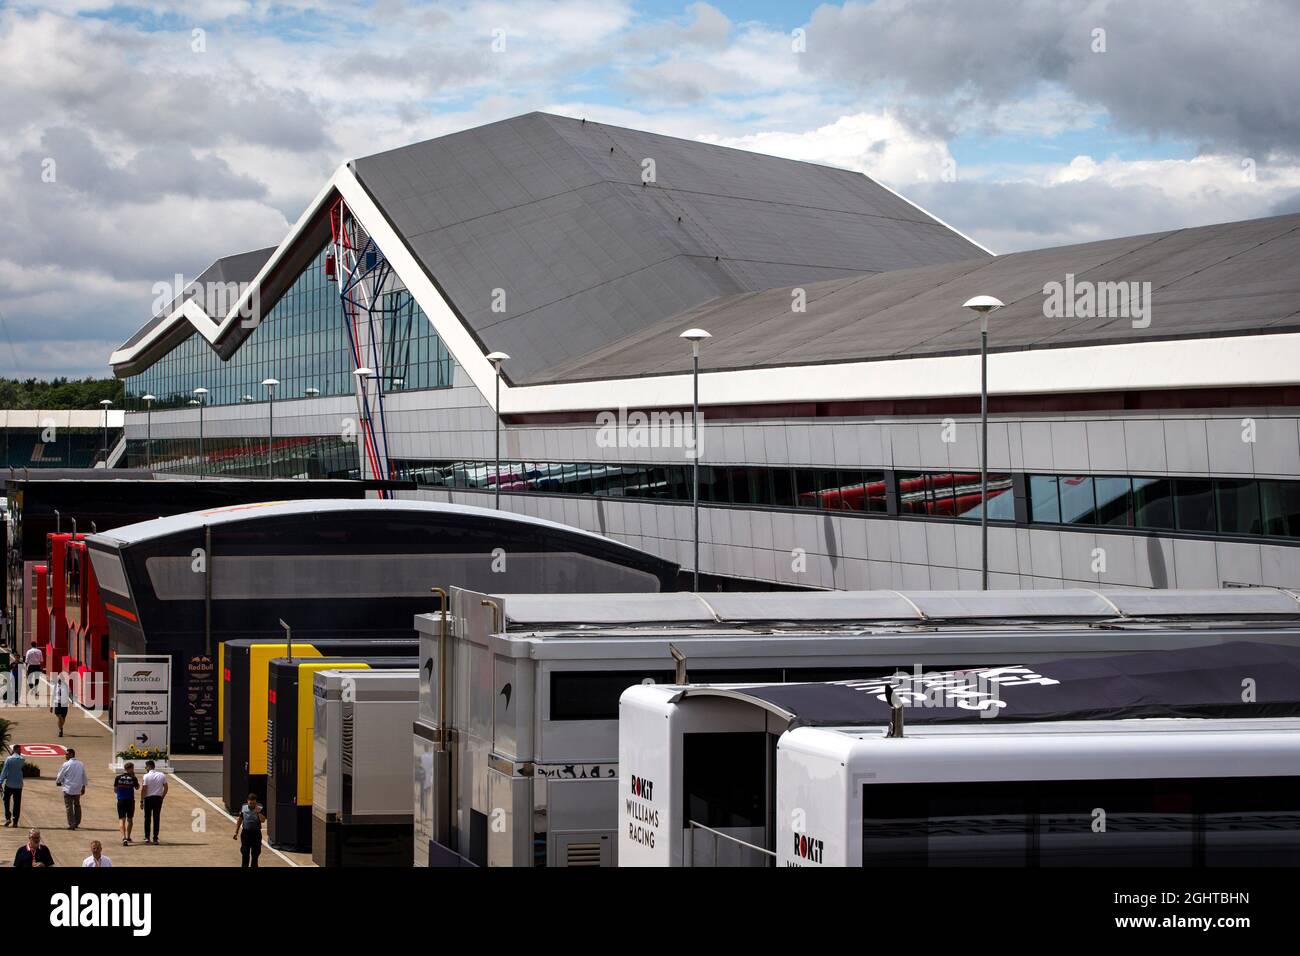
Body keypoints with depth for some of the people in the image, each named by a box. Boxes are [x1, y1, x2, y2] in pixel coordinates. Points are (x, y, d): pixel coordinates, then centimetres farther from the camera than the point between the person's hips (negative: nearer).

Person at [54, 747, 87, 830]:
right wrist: (83, 787, 23)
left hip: (68, 789, -6)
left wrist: (57, 782, 17)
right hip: (78, 789, 6)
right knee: (77, 805, 19)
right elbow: (84, 777, 13)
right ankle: (77, 823, 26)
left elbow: (60, 775, -3)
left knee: (69, 807, -1)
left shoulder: (66, 764, -12)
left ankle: (71, 824, -5)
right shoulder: (81, 764, 6)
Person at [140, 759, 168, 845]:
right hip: (158, 798, 3)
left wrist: (141, 801, -5)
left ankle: (147, 837, 11)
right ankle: (155, 839, 3)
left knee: (147, 818, 10)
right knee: (156, 819, 5)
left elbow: (143, 789, -11)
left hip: (148, 798, -3)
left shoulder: (146, 776, -9)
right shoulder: (162, 775, 3)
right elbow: (166, 788, 4)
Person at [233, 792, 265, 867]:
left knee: (255, 854, 7)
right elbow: (239, 820, 8)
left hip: (256, 833, 0)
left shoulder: (260, 809, -7)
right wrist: (236, 832, 9)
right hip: (246, 832, 1)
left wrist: (258, 812, -27)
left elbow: (263, 820, -16)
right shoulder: (243, 808, -1)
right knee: (245, 853, 0)